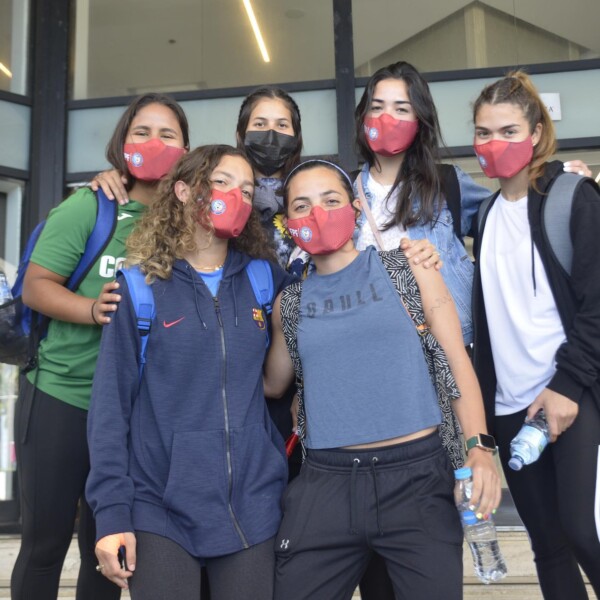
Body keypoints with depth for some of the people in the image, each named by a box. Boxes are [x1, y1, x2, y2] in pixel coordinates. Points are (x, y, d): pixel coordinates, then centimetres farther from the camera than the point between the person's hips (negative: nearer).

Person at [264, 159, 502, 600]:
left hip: (417, 473, -2)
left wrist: (479, 446, -12)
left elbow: (456, 360, 1)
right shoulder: (289, 303, 10)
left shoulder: (407, 269, 3)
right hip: (326, 481, 2)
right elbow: (273, 384, 21)